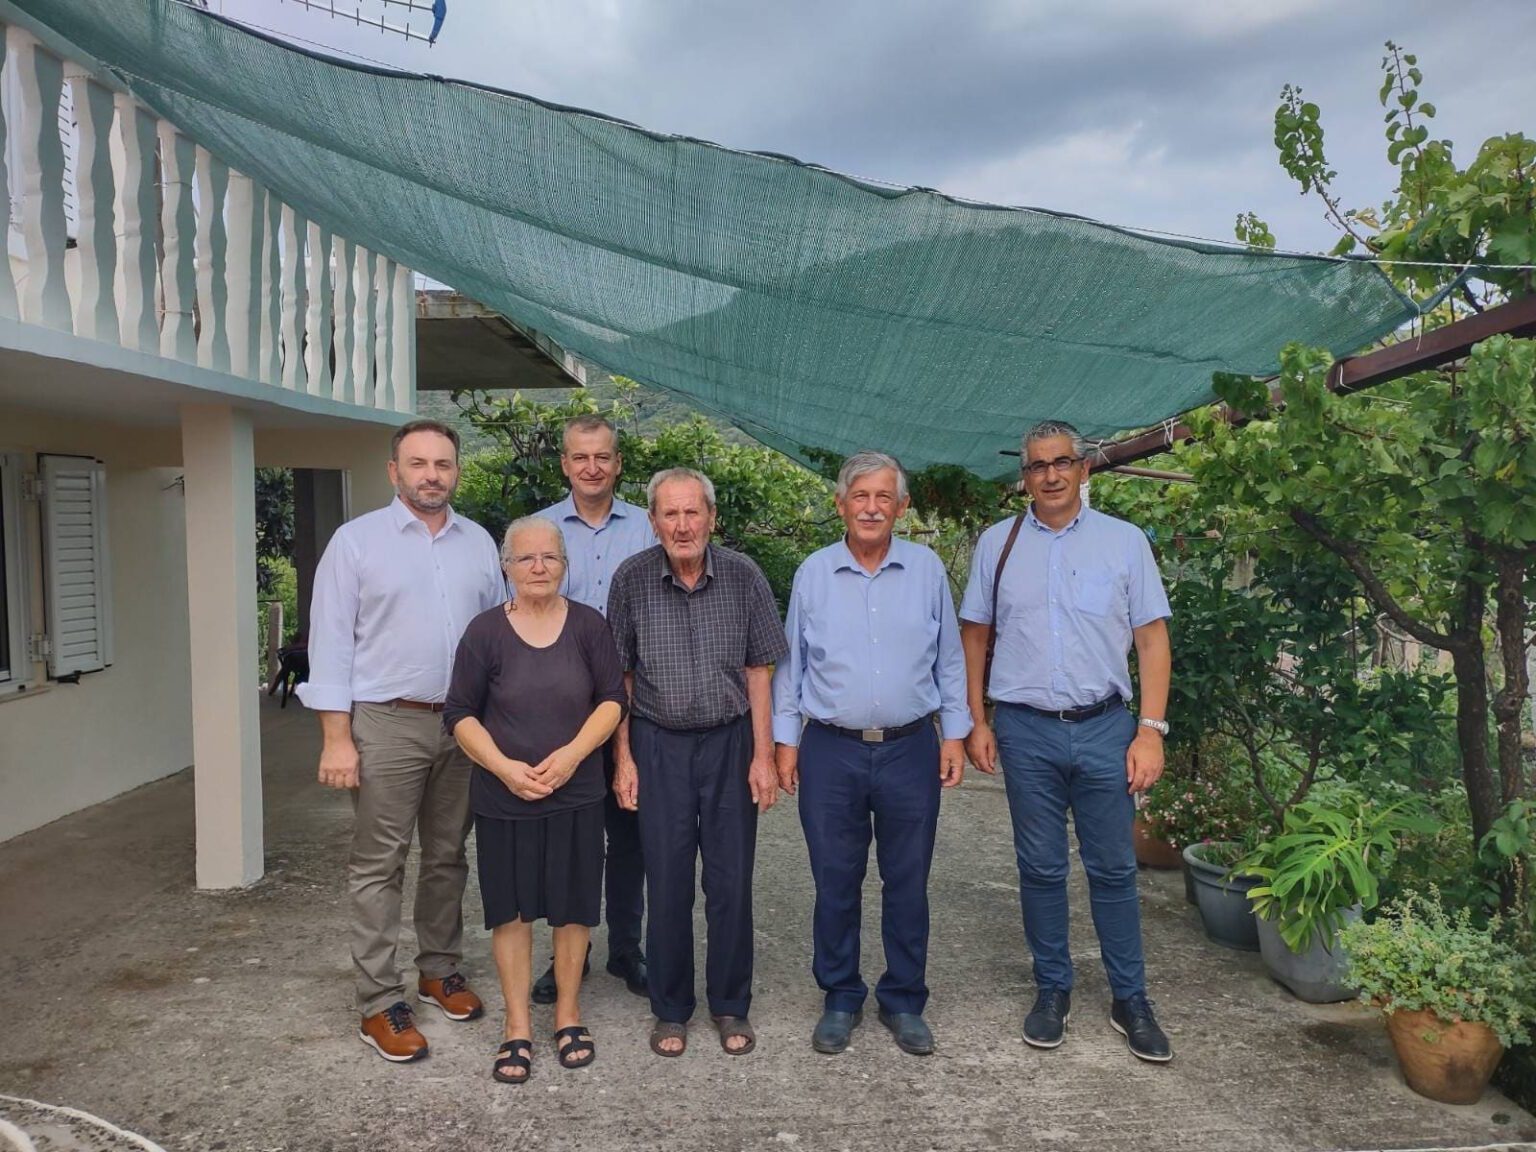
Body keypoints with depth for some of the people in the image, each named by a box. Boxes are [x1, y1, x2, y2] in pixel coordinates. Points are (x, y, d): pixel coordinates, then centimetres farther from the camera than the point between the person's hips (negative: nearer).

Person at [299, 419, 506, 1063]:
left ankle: (440, 971, 30)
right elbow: (331, 642, -5)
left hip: (463, 723, 4)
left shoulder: (479, 543, 9)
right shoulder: (357, 541, -3)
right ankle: (379, 1004, 11)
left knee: (448, 857, 14)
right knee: (378, 866, 1)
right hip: (387, 724, -4)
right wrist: (336, 739, -10)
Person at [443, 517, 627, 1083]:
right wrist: (505, 767, -14)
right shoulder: (485, 631, -4)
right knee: (511, 908, 8)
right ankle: (518, 1026, 22)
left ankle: (568, 1014, 28)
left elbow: (612, 699, 0)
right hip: (503, 797, -1)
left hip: (576, 794, 1)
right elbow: (460, 714, -2)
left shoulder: (589, 625, -1)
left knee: (573, 905, 9)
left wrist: (572, 753, -14)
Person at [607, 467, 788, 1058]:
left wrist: (763, 756, -3)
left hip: (730, 741, 0)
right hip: (658, 745, 0)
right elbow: (619, 677, 1)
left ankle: (731, 1006, 25)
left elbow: (757, 671, -1)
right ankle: (670, 1010, 25)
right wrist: (623, 758, 0)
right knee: (667, 883, 7)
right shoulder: (631, 579, -6)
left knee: (732, 882, 7)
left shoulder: (743, 576, -7)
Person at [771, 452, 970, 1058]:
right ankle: (840, 999, 26)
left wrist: (954, 733, 4)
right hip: (832, 751, 0)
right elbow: (790, 664, 7)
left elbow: (949, 660, 8)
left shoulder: (927, 569, 2)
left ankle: (903, 1001, 26)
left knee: (907, 884, 10)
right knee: (835, 884, 8)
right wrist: (785, 740, 4)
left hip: (911, 748, 0)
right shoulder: (813, 573, 2)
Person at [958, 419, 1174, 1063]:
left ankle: (1129, 999, 22)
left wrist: (1151, 731, -5)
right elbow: (974, 635, 9)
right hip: (1026, 730, 1)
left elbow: (1152, 639, 2)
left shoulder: (1124, 541, 2)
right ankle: (1052, 991, 25)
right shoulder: (998, 544, 5)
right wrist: (975, 722, 5)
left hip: (1105, 727, -1)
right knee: (1040, 868, 10)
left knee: (1113, 868, 7)